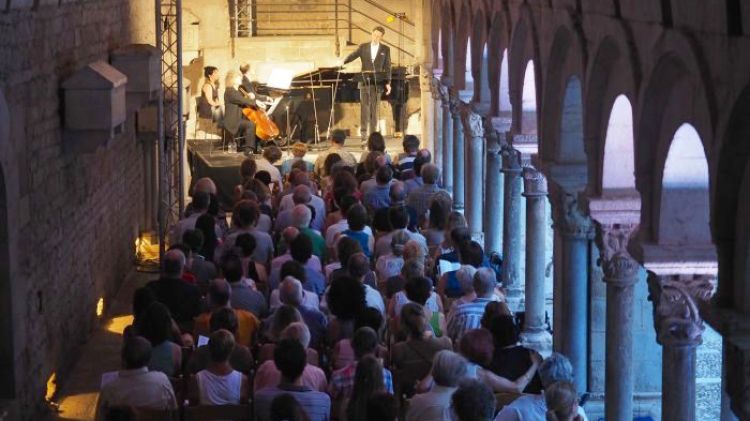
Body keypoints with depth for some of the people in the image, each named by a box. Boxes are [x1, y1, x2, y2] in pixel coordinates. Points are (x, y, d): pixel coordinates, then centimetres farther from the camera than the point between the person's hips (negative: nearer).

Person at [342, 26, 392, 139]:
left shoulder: (385, 49, 7)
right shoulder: (363, 47, 9)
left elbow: (387, 67, 5)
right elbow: (352, 56, -2)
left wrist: (388, 83, -3)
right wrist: (342, 62, -22)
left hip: (377, 82, 0)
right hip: (365, 81, 0)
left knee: (374, 108, 2)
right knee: (364, 107, -5)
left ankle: (373, 133, 6)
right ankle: (363, 133, -6)